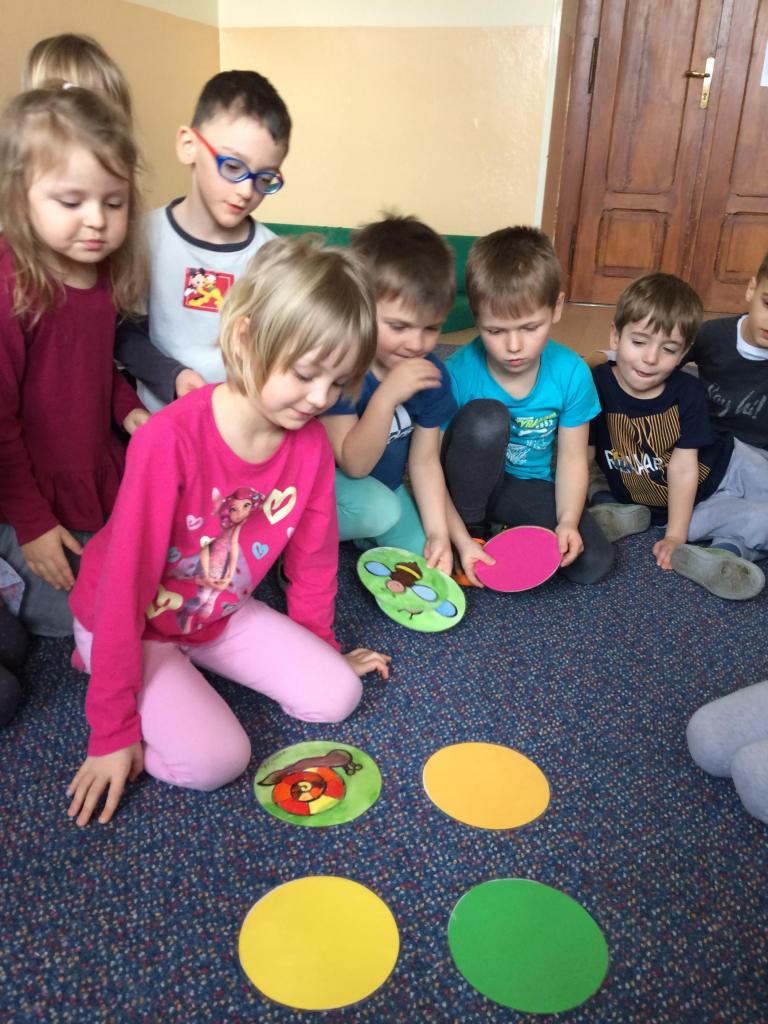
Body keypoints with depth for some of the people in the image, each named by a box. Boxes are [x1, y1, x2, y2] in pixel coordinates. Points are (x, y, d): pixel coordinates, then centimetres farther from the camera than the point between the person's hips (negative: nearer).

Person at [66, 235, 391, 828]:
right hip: (134, 620, -5)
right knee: (215, 758, -20)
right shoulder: (171, 440, -32)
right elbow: (125, 582, -27)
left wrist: (321, 645, 14)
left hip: (221, 615, 6)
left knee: (336, 696, -4)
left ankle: (190, 664, 12)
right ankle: (106, 661, 6)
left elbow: (314, 556, 1)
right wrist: (114, 730, -20)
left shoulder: (312, 443, -14)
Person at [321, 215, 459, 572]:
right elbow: (354, 464, -29)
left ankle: (362, 534, 17)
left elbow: (424, 461, -4)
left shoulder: (432, 375, -11)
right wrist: (387, 396, -43)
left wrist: (438, 533, -13)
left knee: (429, 561, -8)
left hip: (386, 488, 6)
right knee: (380, 510, -33)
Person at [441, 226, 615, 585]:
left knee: (594, 563, -18)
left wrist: (567, 522, -23)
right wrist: (461, 540, -30)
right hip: (472, 484, -2)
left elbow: (572, 457, -7)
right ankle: (473, 529, -12)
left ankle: (503, 531, 5)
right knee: (485, 417, -33)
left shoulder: (572, 373, -15)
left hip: (530, 488, 2)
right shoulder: (458, 374, -24)